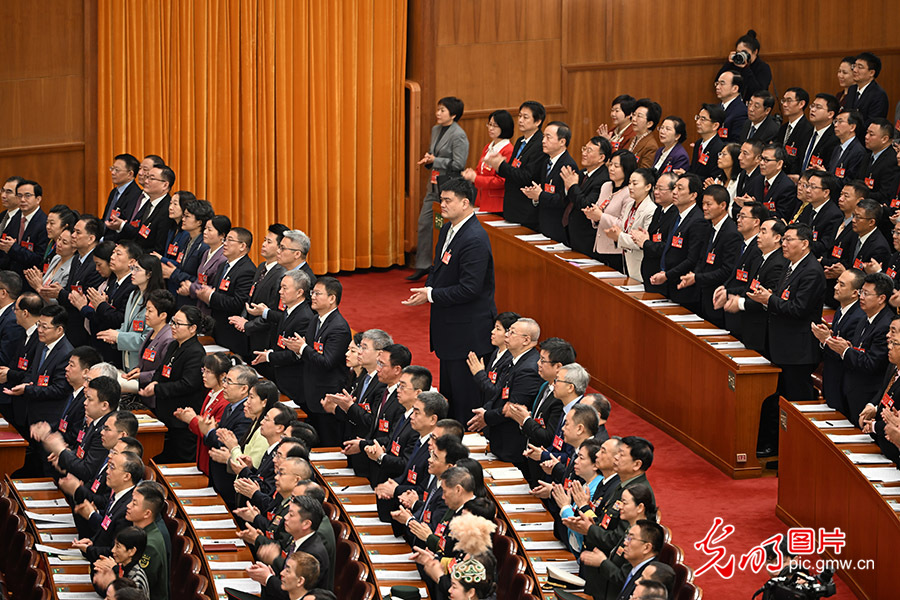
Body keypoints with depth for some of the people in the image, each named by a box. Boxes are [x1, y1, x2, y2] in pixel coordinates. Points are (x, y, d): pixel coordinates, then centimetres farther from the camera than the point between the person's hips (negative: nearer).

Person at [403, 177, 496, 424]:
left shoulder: (475, 240, -22)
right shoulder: (448, 229, 9)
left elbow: (470, 288, -26)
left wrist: (431, 295, -18)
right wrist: (427, 288, 1)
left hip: (469, 330, -10)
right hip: (450, 329, 10)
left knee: (465, 397, -3)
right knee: (448, 391, 18)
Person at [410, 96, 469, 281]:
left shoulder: (458, 136, -14)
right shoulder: (436, 130, 13)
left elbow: (458, 164, -18)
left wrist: (435, 161, -17)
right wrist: (427, 160, 2)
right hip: (435, 184, 9)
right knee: (425, 223, 7)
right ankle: (423, 266, 14)